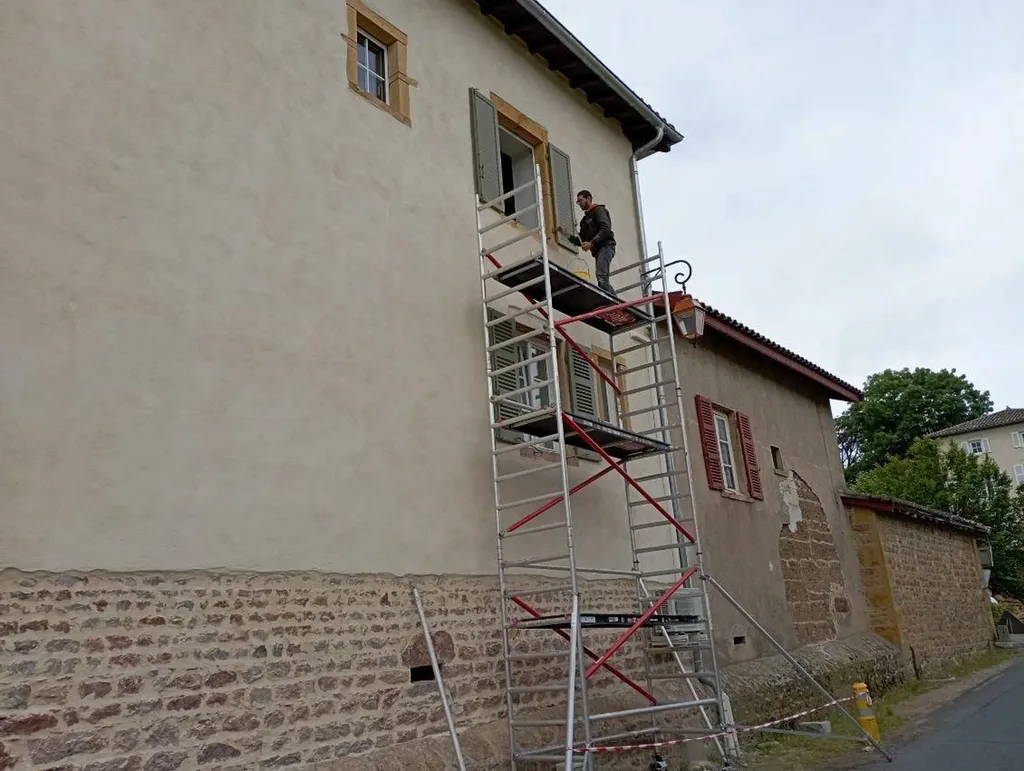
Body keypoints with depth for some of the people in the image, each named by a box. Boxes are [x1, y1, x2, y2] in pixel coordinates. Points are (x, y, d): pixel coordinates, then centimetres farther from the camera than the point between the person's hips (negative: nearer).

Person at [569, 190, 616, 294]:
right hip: (597, 249, 9)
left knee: (602, 277, -24)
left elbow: (605, 229, -13)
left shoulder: (599, 210, 4)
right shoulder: (585, 218, 28)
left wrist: (591, 243, -20)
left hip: (605, 246, -9)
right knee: (604, 280, 3)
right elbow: (581, 240, 25)